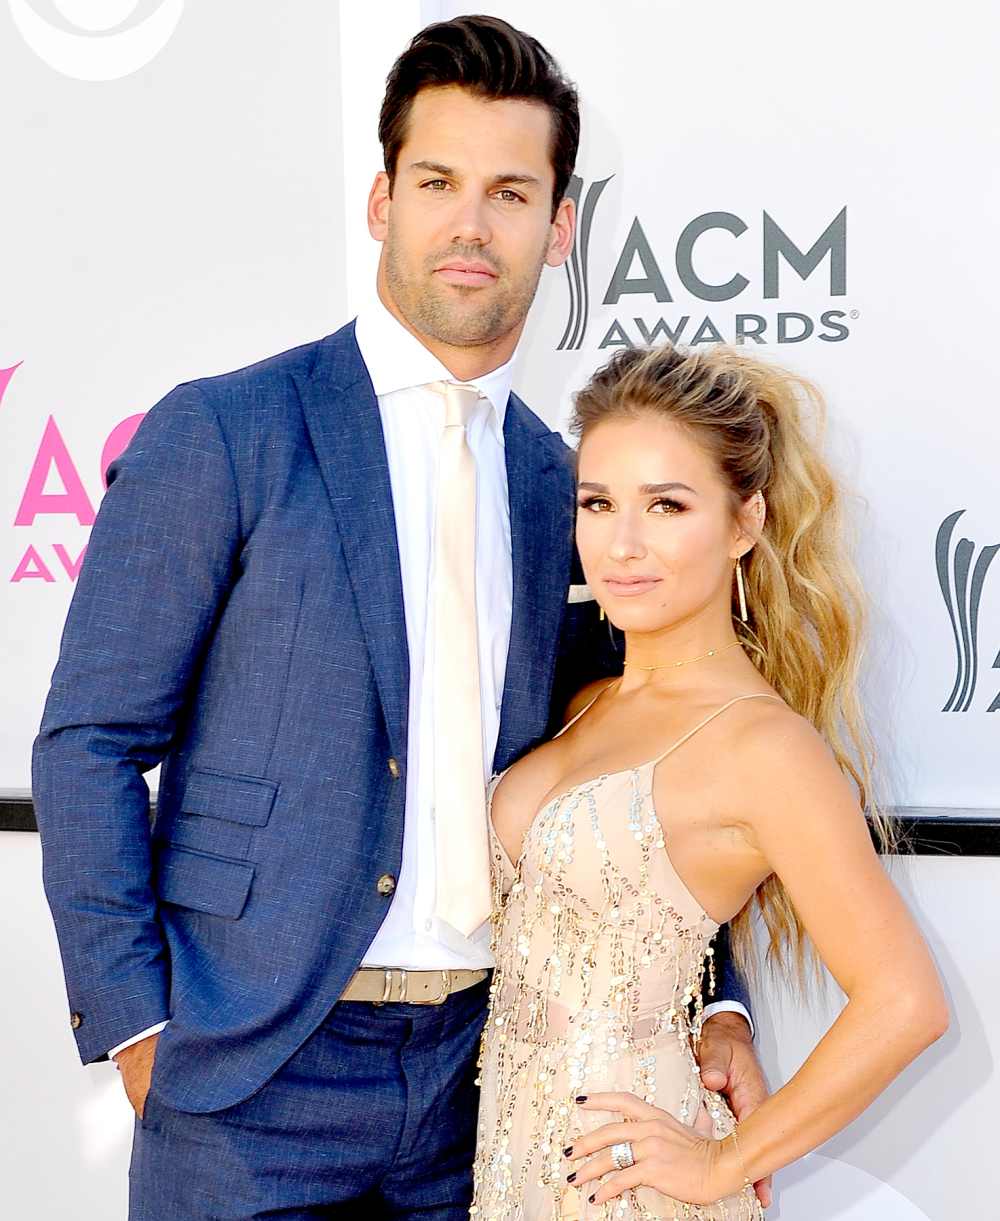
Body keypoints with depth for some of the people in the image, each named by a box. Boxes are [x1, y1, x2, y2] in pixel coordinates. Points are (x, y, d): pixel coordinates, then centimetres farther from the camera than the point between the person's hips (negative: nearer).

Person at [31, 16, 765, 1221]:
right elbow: (88, 745, -6)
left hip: (478, 1066, 5)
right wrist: (137, 1029, -11)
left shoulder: (559, 484, 8)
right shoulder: (221, 433, -7)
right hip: (255, 1076, -4)